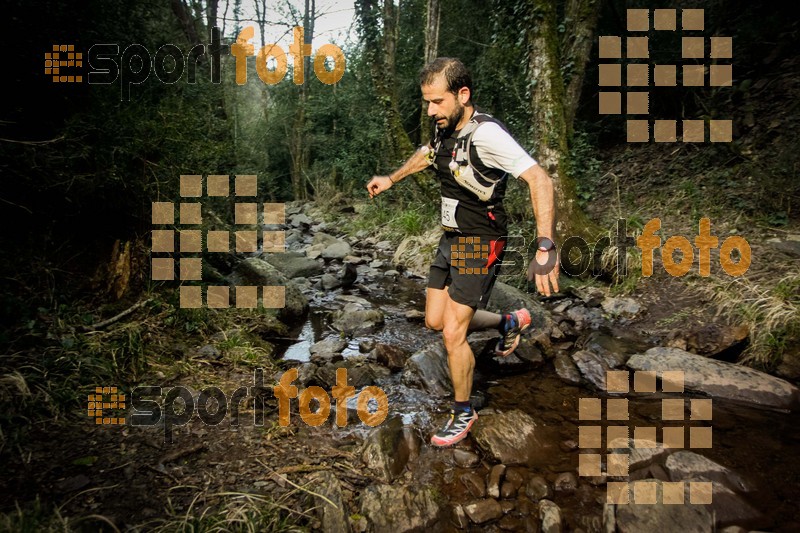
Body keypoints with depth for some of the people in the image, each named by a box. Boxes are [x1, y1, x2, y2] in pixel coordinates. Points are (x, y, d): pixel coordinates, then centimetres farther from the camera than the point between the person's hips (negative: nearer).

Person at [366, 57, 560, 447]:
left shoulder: (486, 133, -24)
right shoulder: (445, 127, 2)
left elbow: (539, 179, -33)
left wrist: (545, 249, -41)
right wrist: (392, 179, 35)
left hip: (479, 244, -8)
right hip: (450, 239, 9)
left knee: (453, 333, -5)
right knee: (434, 321, 14)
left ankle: (463, 413, 20)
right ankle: (509, 322, 36)